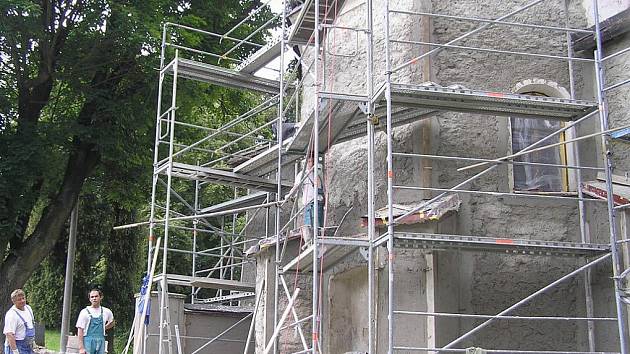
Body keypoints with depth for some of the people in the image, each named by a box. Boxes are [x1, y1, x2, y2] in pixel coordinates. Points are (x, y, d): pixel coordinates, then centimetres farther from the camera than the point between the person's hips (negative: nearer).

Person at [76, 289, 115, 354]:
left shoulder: (106, 312, 7)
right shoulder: (84, 312, -3)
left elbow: (112, 322, 29)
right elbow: (80, 331, -6)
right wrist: (81, 348, -12)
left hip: (101, 343, 4)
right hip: (88, 342, -4)